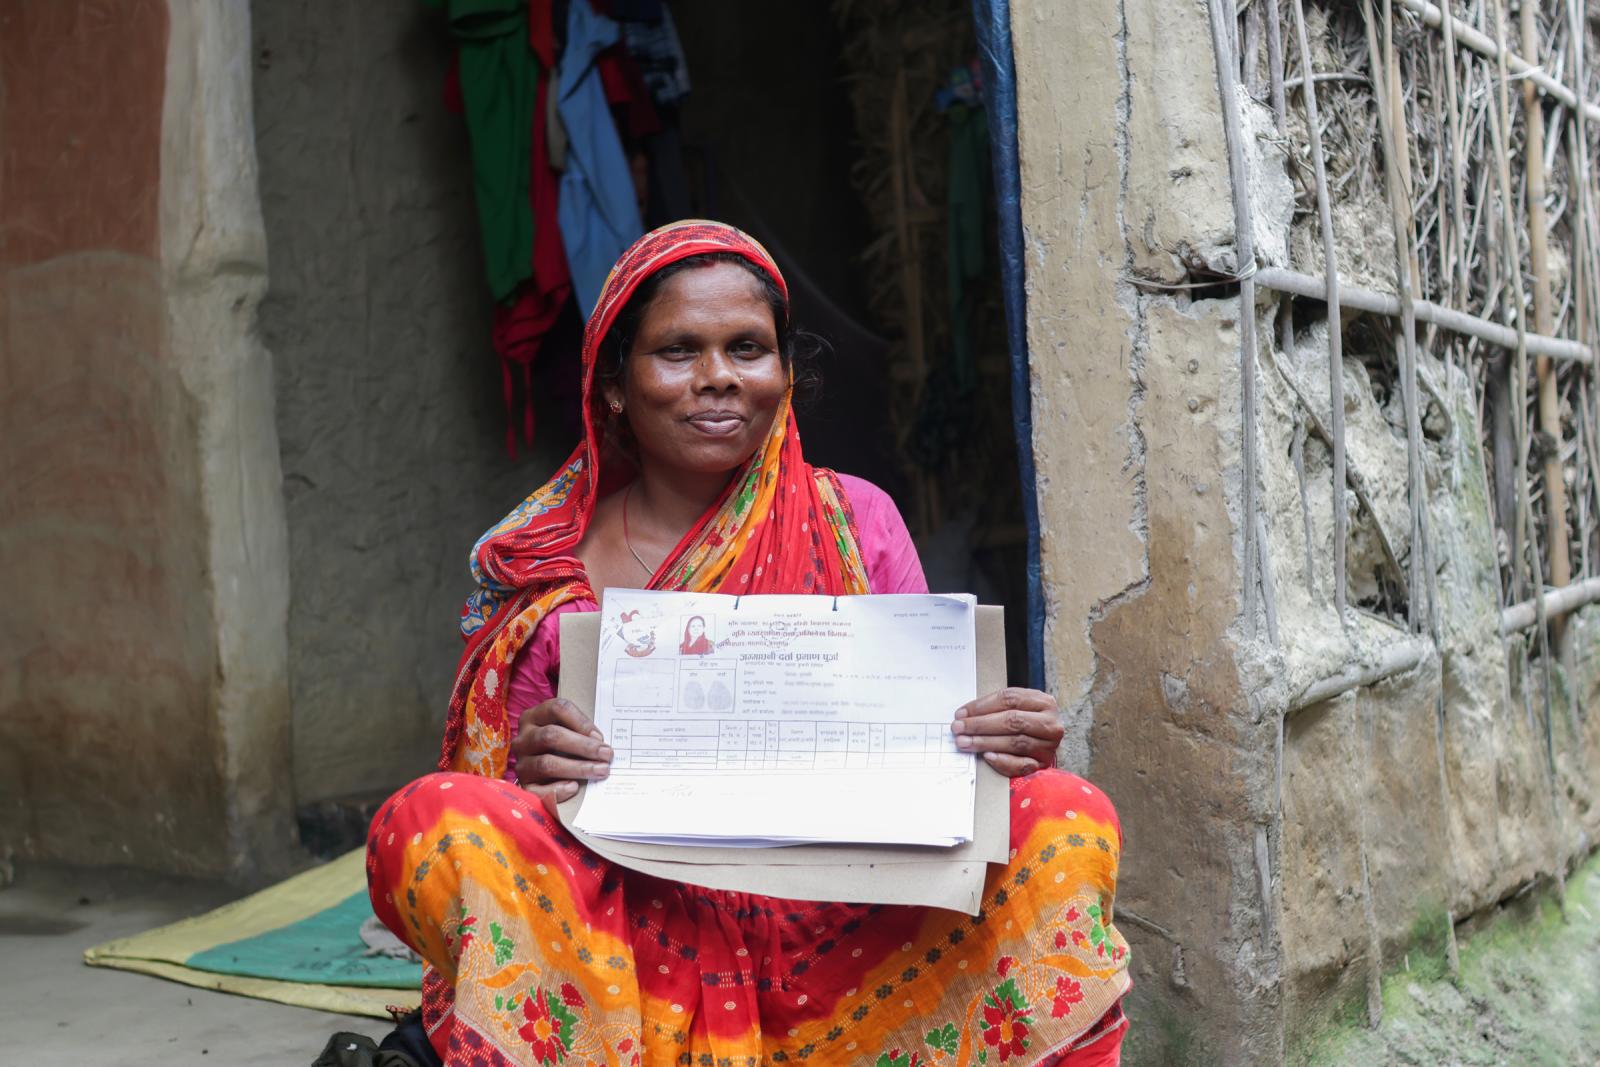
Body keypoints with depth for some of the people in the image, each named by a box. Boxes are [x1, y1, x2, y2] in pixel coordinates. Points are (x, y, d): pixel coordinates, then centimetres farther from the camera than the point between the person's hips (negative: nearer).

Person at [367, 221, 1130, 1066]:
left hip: (841, 958, 1)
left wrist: (1004, 753, -17)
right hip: (635, 972, 0)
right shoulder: (544, 572, 4)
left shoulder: (855, 523, 7)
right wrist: (532, 775, -20)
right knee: (431, 818, -28)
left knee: (1066, 819, -24)